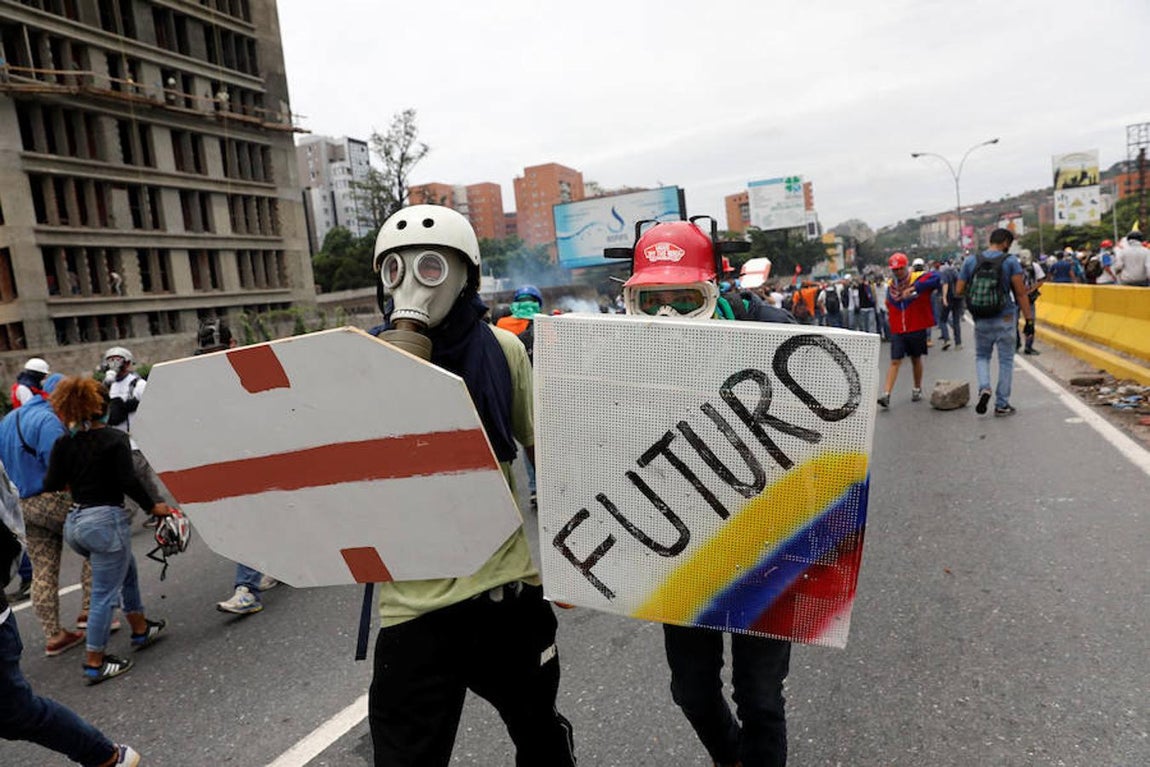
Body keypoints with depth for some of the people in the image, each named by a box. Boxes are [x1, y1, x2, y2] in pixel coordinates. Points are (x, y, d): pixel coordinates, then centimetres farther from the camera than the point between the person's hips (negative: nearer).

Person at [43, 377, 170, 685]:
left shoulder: (64, 443, 5)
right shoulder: (115, 439, -11)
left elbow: (51, 484, 0)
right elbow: (128, 481, -17)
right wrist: (153, 506, -6)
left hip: (75, 522, 7)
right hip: (106, 520, -7)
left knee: (126, 568, 26)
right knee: (105, 593, 3)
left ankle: (141, 629, 37)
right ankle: (95, 663, 10)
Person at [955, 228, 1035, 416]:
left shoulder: (970, 261, 0)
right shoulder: (1010, 261, -7)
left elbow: (959, 291, 0)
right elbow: (1021, 293, -10)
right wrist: (1029, 319, -7)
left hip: (981, 320, 2)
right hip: (1005, 319, -2)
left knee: (981, 356, 21)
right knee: (1006, 361, 10)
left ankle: (984, 388, -5)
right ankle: (1002, 404, 15)